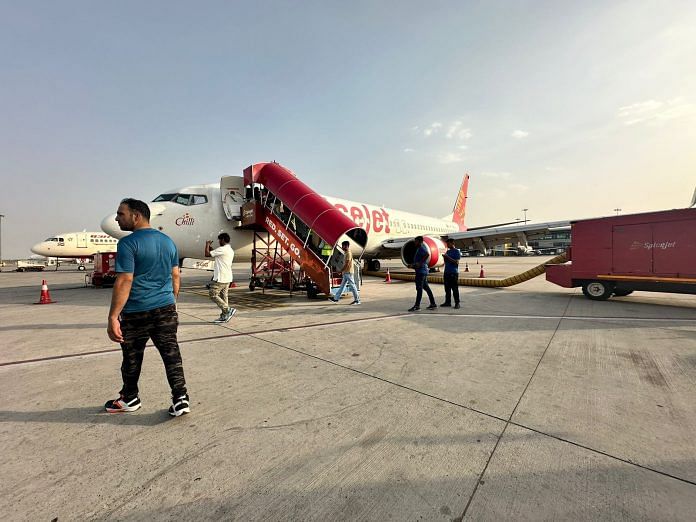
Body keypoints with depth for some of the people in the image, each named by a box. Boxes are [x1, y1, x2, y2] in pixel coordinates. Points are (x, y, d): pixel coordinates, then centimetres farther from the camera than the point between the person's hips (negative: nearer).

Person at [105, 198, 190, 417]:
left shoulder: (128, 243, -12)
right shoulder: (168, 241, 7)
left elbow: (124, 281, -19)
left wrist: (113, 317, -16)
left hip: (137, 312, -5)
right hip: (166, 309, 5)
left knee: (132, 358, 15)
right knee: (171, 354, 8)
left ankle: (129, 399, 34)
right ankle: (180, 399, 10)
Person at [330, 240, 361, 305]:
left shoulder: (348, 253, -15)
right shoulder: (347, 253, 15)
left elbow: (346, 264, -20)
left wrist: (340, 271, -14)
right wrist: (342, 271, 19)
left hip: (348, 272, -10)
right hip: (346, 273, 10)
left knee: (352, 286, -4)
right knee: (342, 286, 12)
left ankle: (357, 300, 3)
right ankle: (336, 298, 17)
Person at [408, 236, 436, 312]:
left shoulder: (421, 248, -12)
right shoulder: (419, 248, 19)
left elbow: (427, 254, -31)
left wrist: (420, 263, -27)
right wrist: (413, 265, 17)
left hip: (421, 271, -10)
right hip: (423, 271, 10)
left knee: (419, 288, -7)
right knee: (426, 287, 12)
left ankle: (417, 305, -4)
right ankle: (433, 304, 17)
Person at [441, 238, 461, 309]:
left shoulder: (457, 251, -4)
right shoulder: (448, 251, 18)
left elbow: (456, 262, -13)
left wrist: (448, 257, -18)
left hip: (453, 273, -7)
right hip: (447, 272, 7)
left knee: (455, 289, -4)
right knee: (447, 288, 9)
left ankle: (457, 303, 2)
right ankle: (448, 302, 16)